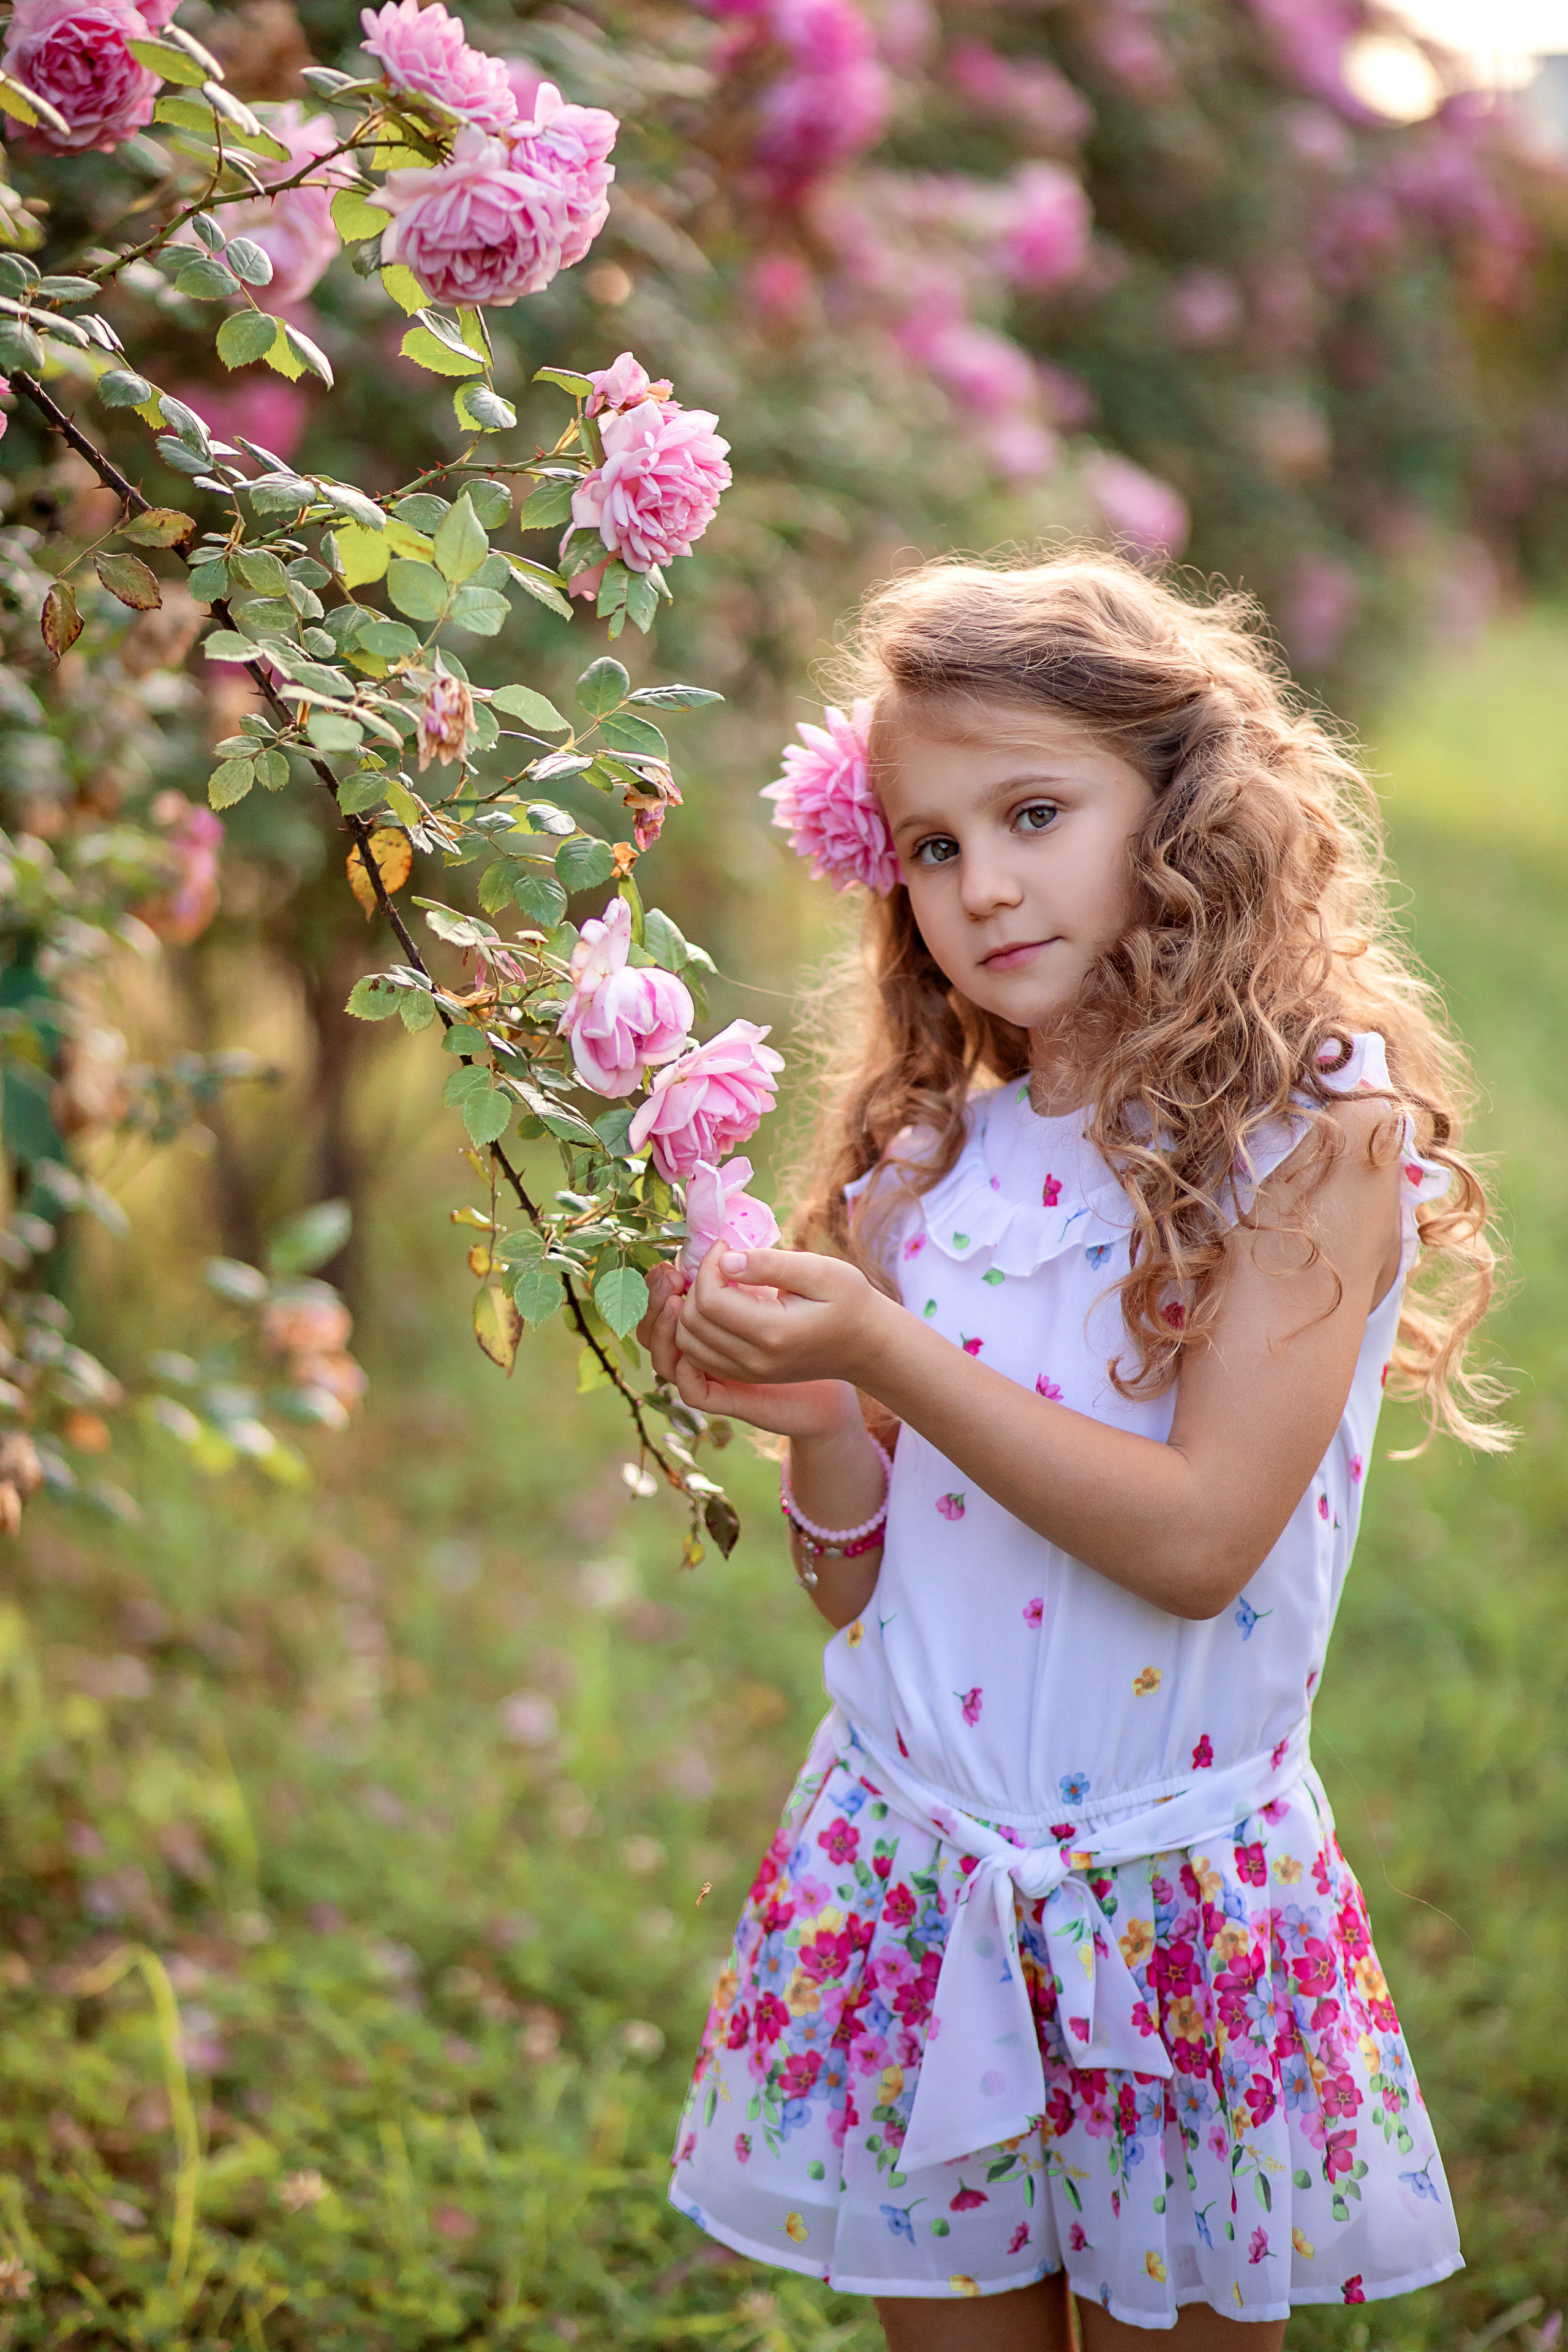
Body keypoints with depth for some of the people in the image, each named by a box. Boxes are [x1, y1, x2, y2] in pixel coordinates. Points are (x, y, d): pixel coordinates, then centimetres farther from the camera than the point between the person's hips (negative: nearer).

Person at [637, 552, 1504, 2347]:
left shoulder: (1320, 1133, -10)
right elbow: (857, 1584, 7)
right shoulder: (927, 1168, 2)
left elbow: (1198, 1540, -18)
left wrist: (887, 1355, -22)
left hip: (1177, 1893, -3)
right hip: (905, 1867, 4)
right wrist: (812, 1422, -13)